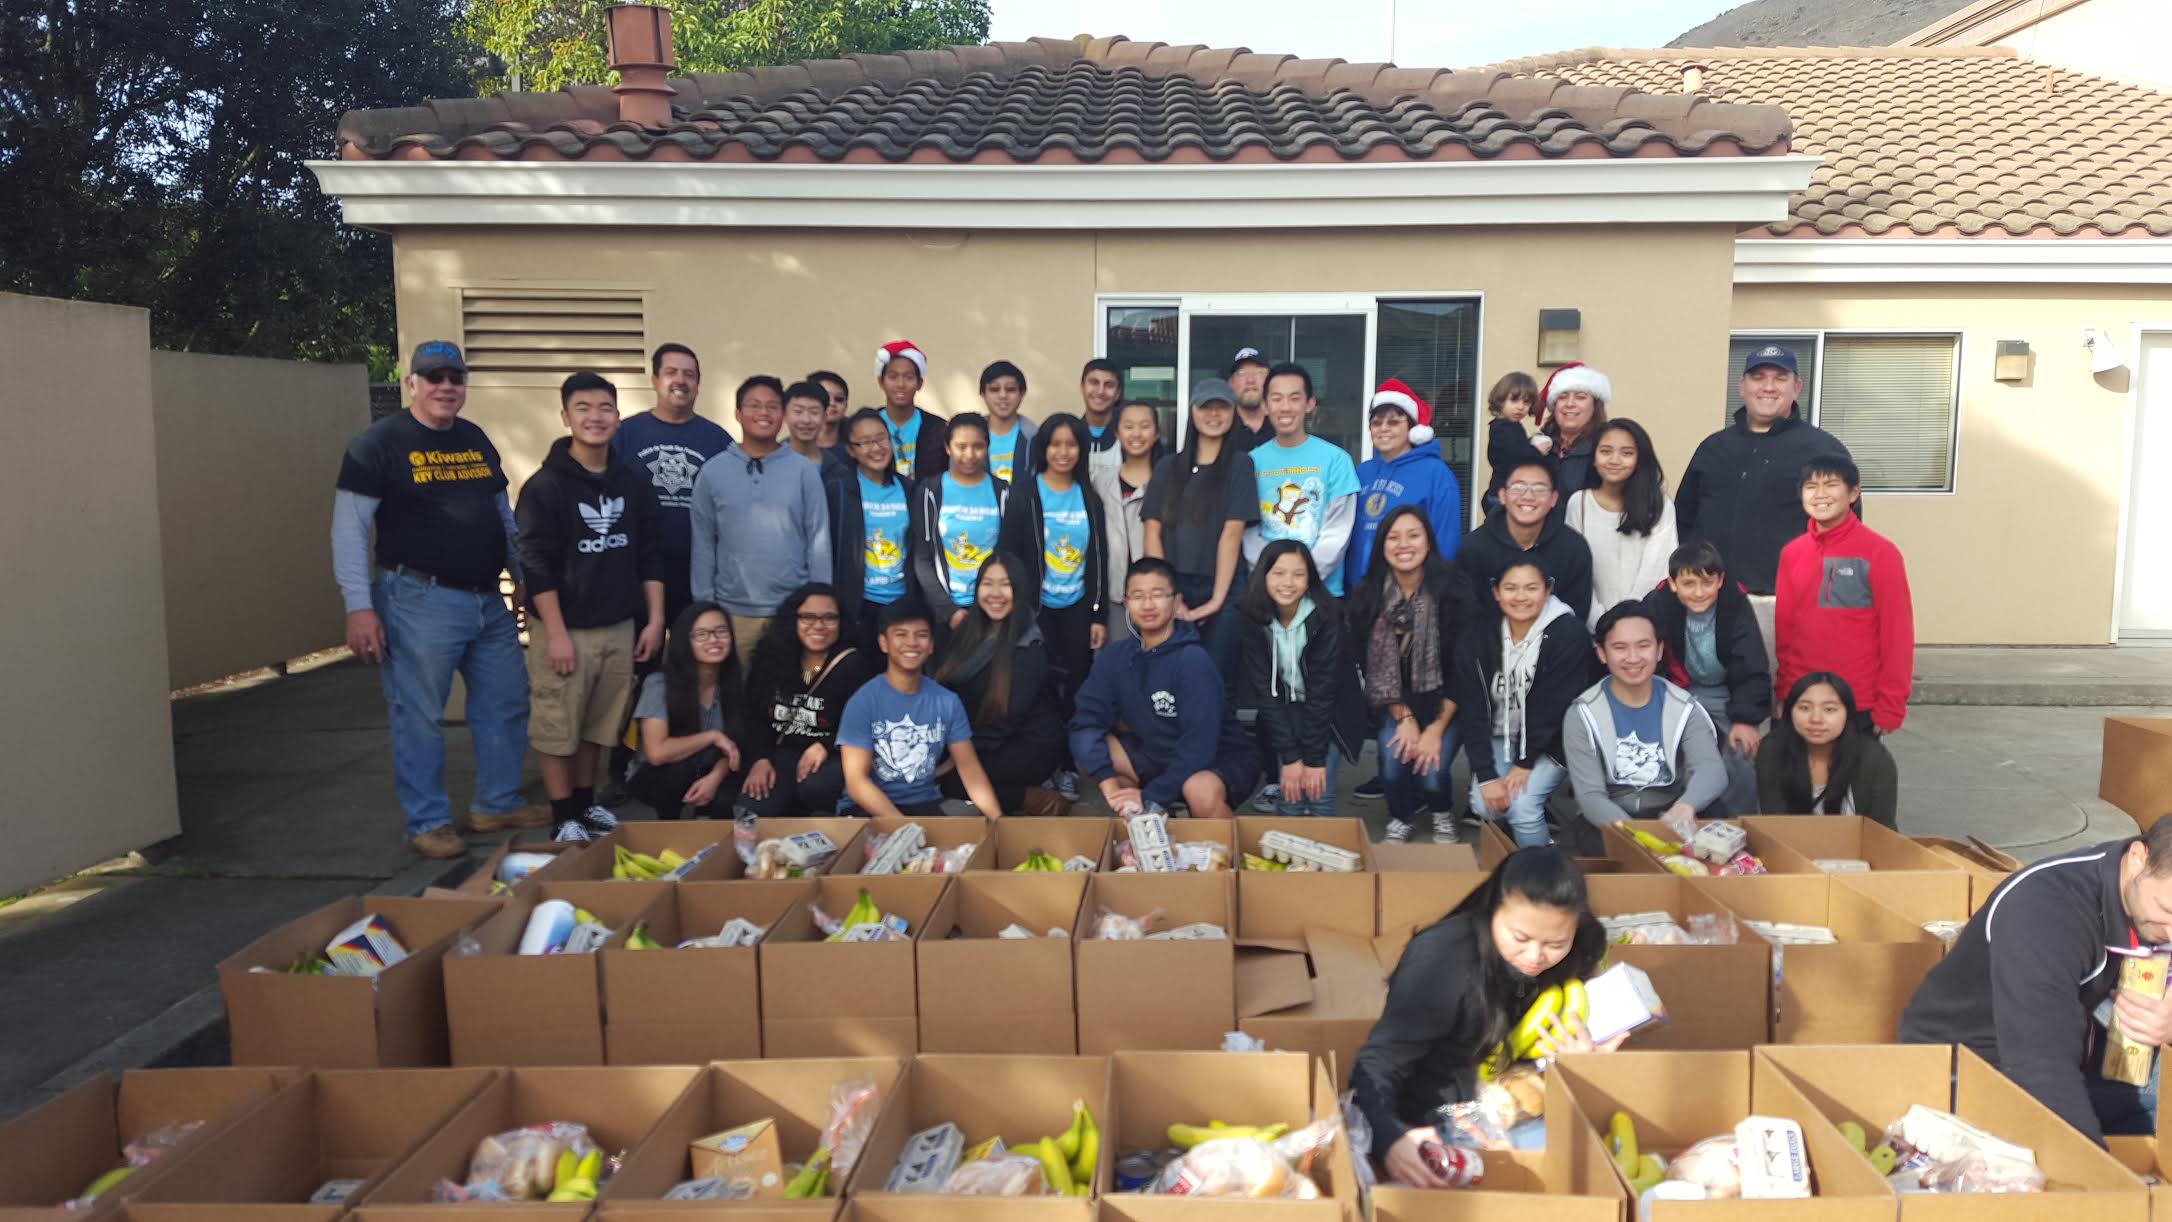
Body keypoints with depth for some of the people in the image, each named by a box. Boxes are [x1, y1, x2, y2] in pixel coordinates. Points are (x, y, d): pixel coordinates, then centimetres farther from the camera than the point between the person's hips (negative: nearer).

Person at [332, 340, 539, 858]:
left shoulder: (476, 440, 13)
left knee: (507, 704, 12)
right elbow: (349, 529, -10)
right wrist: (359, 608, -15)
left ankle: (496, 804, 27)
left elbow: (504, 516, 21)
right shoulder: (379, 443, -7)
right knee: (419, 716, 1)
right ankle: (428, 823, 13)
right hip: (420, 602, -7)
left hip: (489, 601, 7)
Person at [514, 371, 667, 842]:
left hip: (620, 629, 5)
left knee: (598, 726, 14)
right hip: (566, 630, -4)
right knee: (556, 728, 1)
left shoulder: (632, 483, 6)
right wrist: (556, 634, -16)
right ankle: (563, 818, 13)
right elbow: (536, 564, -12)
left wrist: (654, 620, 5)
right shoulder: (545, 486, -9)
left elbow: (651, 556, 10)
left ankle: (586, 804, 30)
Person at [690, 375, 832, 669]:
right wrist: (704, 607, 1)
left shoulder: (805, 471, 1)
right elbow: (703, 545, 5)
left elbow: (819, 541, 1)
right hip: (733, 610, 1)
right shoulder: (713, 471, 3)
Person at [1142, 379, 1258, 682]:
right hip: (1171, 587, 3)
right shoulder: (1167, 467, 12)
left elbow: (1232, 533, -6)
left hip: (1221, 589, -2)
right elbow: (1153, 532, 5)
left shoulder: (1239, 464, 3)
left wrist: (1217, 599, -13)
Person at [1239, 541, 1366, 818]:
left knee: (1319, 794, -14)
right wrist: (1290, 756, -19)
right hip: (1284, 715, 2)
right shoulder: (1253, 619, -16)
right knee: (1289, 794, -11)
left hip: (1331, 713, -1)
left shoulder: (1326, 617, -22)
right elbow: (1265, 690, -16)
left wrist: (1314, 759, -22)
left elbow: (1322, 690, -21)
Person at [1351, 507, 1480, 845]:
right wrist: (1404, 719, -13)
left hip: (1443, 701, -2)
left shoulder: (1454, 589, -17)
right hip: (1395, 700, 2)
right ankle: (1401, 818, 12)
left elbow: (1463, 667, -14)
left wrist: (1436, 729, -18)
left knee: (1430, 771, -20)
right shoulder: (1367, 595, -9)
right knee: (1393, 760, -22)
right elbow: (1372, 666, -4)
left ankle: (1443, 814, 17)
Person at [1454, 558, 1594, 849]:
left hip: (1550, 742, -3)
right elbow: (1471, 709, -11)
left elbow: (1553, 707, -18)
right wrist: (1486, 776, -17)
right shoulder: (1477, 636, -10)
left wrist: (1524, 763, -15)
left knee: (1521, 804, -23)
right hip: (1497, 738, 3)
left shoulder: (1569, 634, -20)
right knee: (1483, 805, -18)